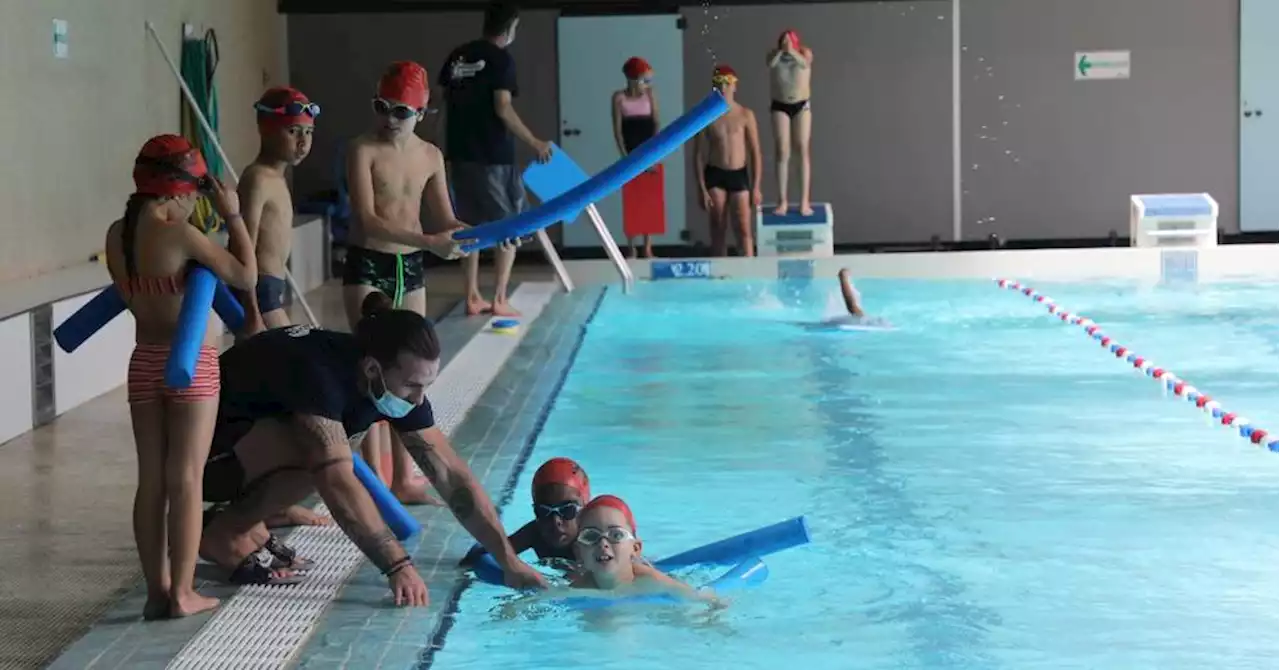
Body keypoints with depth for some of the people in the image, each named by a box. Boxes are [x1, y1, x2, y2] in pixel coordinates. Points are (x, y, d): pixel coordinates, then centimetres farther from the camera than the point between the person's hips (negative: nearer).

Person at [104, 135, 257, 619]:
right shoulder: (180, 235, -18)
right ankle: (182, 592, 2)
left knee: (150, 480, 9)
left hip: (145, 361, 6)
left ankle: (157, 589, 11)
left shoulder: (117, 234, 2)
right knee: (185, 479, 0)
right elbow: (246, 276, -14)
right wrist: (232, 216, -7)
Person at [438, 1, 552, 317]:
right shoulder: (501, 59, -10)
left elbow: (447, 100, 12)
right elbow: (502, 109, -17)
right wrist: (534, 143, -9)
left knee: (471, 226, 14)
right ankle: (499, 300, 2)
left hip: (460, 153, 6)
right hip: (494, 156, -6)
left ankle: (473, 297, 14)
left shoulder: (458, 56, 9)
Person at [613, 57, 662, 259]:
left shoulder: (650, 94, 1)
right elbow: (617, 129, -4)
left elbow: (656, 124, -2)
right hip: (630, 155, -1)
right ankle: (632, 250, 5)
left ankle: (648, 249, 6)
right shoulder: (619, 97, -2)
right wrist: (625, 157, -13)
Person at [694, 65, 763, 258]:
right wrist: (702, 189, -4)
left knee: (743, 230, -5)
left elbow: (755, 152, 3)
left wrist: (756, 187, -2)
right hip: (715, 176, 0)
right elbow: (699, 155, 2)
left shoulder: (746, 115, 1)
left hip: (739, 175, 0)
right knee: (718, 229, 4)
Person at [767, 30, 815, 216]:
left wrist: (792, 51, -46)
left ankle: (804, 201, -8)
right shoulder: (775, 54, -5)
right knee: (782, 152, -4)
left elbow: (805, 62, -31)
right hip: (779, 106, 1)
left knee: (802, 150, -5)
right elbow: (770, 64, -27)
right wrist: (781, 50, -42)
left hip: (801, 105, 0)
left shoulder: (804, 52, -7)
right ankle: (782, 201, -3)